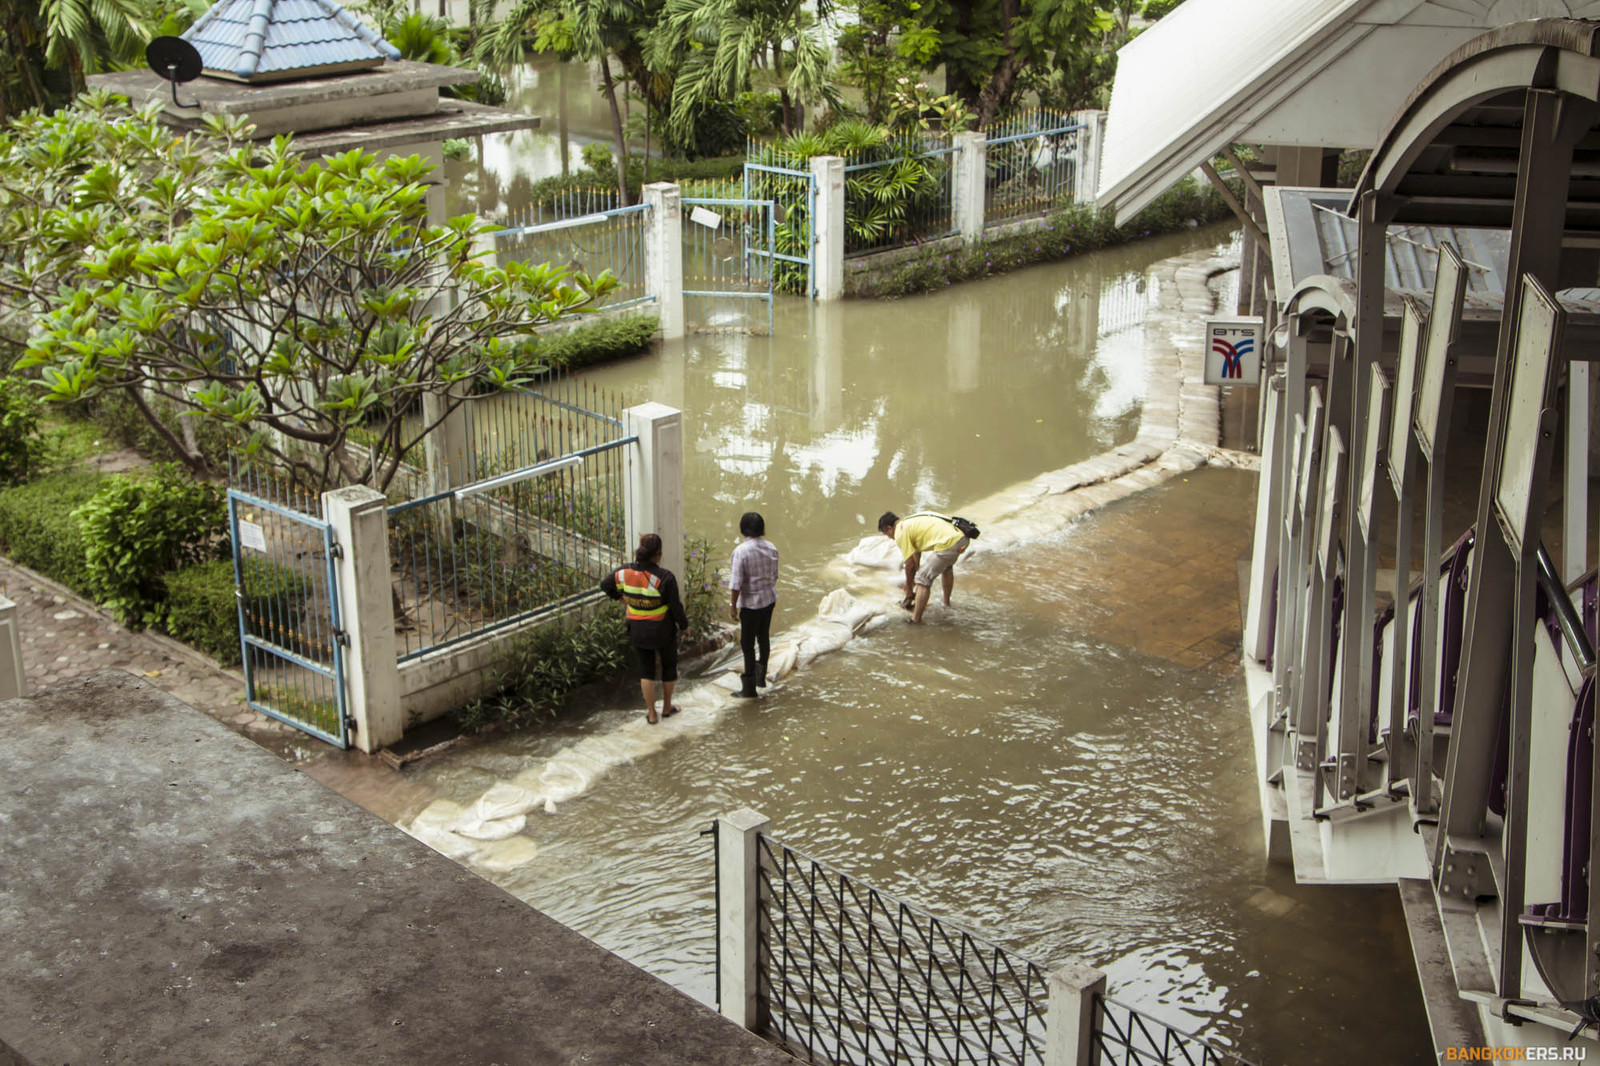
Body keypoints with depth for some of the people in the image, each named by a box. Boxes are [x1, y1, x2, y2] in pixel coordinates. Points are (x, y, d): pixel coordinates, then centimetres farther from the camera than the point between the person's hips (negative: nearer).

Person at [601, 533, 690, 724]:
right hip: (663, 630, -3)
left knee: (646, 669, 15)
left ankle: (651, 713, 16)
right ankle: (667, 707, 32)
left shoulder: (625, 572, -11)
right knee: (669, 665, 20)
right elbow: (676, 607, -15)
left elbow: (605, 584, 6)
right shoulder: (665, 577, -23)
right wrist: (684, 626, 3)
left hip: (638, 631, 3)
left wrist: (620, 597, 21)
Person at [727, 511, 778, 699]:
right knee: (764, 637, 21)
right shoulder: (771, 548, -1)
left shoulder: (741, 551, -20)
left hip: (750, 602, -6)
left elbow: (736, 583, -19)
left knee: (748, 643, 4)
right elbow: (774, 575, 10)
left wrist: (733, 605, -10)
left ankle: (749, 687, 11)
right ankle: (761, 674, 30)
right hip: (769, 599, 6)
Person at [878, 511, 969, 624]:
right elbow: (917, 556, 37)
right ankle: (946, 603, 55)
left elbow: (910, 564, 3)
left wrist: (909, 590, 16)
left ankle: (915, 620, -1)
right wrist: (909, 581, 43)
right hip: (962, 537, 10)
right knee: (947, 567, 37)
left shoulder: (900, 533, 0)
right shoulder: (910, 522, 29)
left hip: (947, 544, -10)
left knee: (923, 579, -1)